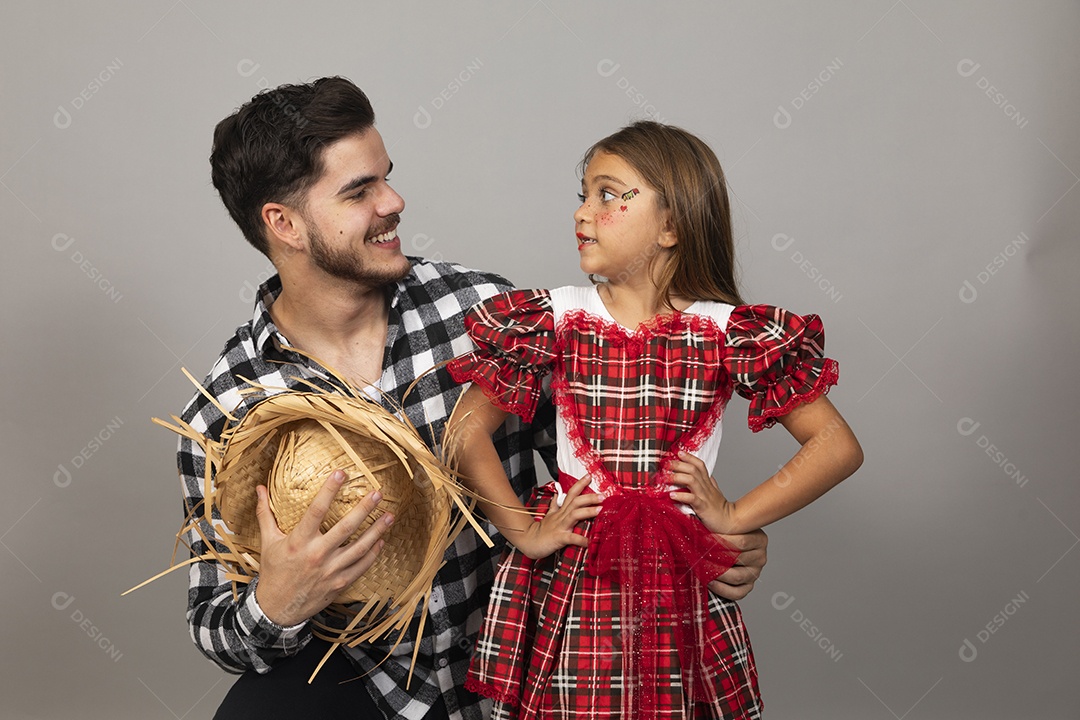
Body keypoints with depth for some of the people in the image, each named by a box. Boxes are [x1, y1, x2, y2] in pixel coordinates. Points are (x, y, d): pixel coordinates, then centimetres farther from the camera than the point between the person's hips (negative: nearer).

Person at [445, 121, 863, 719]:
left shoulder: (727, 334, -7)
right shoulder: (556, 320, -3)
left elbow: (839, 447, -5)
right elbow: (466, 429, -1)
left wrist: (734, 515, -8)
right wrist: (523, 531, -7)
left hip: (682, 592, 0)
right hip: (570, 581, 1)